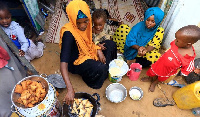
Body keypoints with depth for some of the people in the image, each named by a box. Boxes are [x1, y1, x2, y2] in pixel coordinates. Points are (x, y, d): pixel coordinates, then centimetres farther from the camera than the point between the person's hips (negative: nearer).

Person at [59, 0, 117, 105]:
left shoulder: (85, 25, -12)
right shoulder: (68, 34, -33)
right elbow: (63, 64, -38)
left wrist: (98, 50, -11)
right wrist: (70, 89, -45)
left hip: (88, 53, 8)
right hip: (76, 62, -7)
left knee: (111, 45, 3)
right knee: (100, 69, -32)